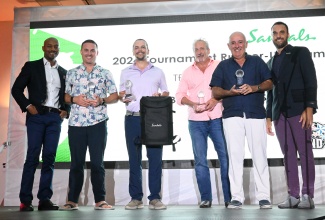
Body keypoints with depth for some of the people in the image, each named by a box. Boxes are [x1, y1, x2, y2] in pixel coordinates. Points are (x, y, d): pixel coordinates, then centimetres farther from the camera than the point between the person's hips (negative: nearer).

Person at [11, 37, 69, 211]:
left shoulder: (63, 72, 17)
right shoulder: (31, 66, 7)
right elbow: (16, 88, 3)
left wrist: (65, 110, 4)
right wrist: (28, 106, -9)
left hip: (55, 118, 3)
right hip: (37, 116, -3)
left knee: (49, 157, 0)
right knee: (32, 156, -6)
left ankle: (45, 199, 3)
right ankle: (25, 200, -2)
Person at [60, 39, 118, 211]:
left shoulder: (105, 73, 8)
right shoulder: (72, 73, 11)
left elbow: (115, 96, 6)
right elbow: (65, 96, 11)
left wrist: (101, 100, -11)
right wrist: (74, 99, -9)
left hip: (98, 123, -1)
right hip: (76, 123, 1)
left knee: (97, 163, 2)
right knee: (76, 163, 6)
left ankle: (100, 200, 9)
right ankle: (72, 200, 14)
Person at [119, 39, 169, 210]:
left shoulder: (158, 72, 13)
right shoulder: (125, 72, 15)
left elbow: (166, 93, 15)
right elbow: (121, 94, 14)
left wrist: (160, 95, -7)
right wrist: (123, 98, -8)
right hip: (132, 119, 1)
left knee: (155, 158, -4)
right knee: (134, 159, 2)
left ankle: (155, 197, 3)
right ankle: (136, 197, 9)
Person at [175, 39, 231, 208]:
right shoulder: (188, 72, 15)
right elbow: (180, 95, 9)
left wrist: (216, 99, -14)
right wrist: (193, 104, -9)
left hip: (217, 119, -2)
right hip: (196, 121, 2)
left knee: (225, 157, -4)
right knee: (200, 160, 2)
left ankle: (230, 197, 4)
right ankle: (205, 198, 10)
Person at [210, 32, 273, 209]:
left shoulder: (257, 62, 13)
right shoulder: (223, 66, 14)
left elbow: (269, 83, 8)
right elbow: (215, 91, 8)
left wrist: (254, 88, -11)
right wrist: (229, 92, -12)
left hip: (256, 114, 0)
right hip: (232, 116, 0)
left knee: (259, 155, 0)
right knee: (235, 155, 0)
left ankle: (263, 196, 7)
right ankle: (236, 197, 5)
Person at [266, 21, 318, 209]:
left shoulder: (300, 53, 6)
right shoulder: (271, 63, 21)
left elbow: (311, 81, -4)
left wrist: (309, 108, -15)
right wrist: (269, 116, 12)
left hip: (298, 110, -5)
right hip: (279, 114, 5)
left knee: (305, 152, -4)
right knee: (288, 155, 4)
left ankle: (307, 196, 1)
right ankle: (293, 196, 7)